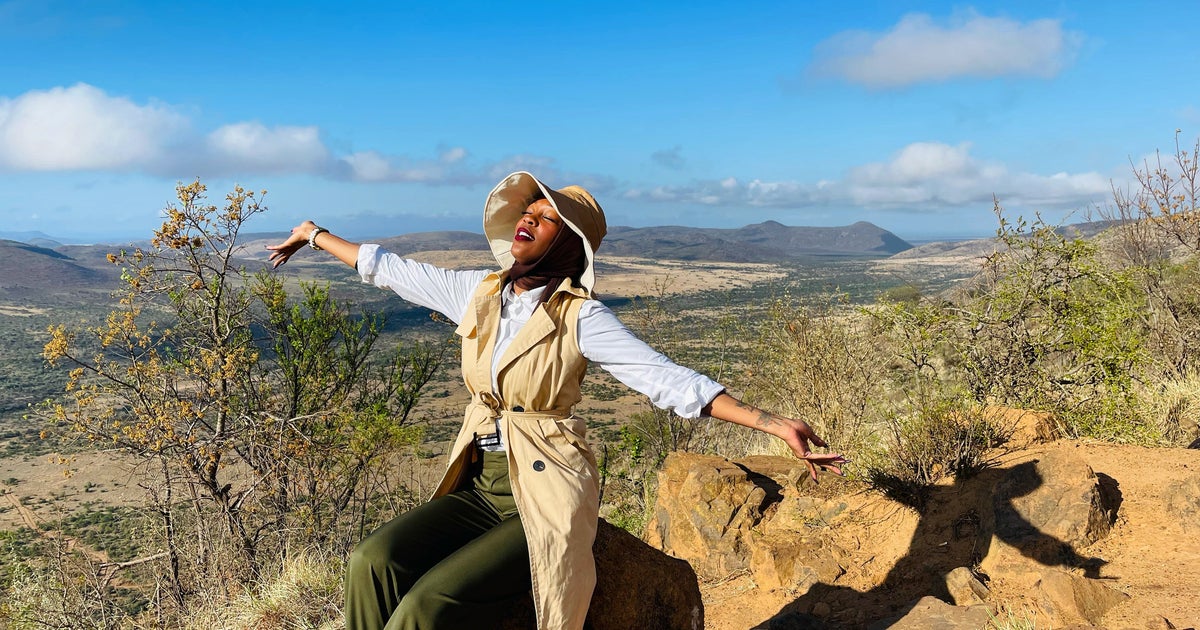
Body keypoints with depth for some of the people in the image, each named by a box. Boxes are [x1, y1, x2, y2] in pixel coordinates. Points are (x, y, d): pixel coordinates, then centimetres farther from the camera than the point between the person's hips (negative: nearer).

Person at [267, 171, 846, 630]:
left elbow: (666, 378, -19)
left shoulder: (580, 316, -11)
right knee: (373, 563, -18)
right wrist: (315, 234, 30)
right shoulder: (477, 291, 5)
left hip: (544, 498, -5)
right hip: (480, 486, 5)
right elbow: (390, 269, 18)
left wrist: (771, 423, -30)